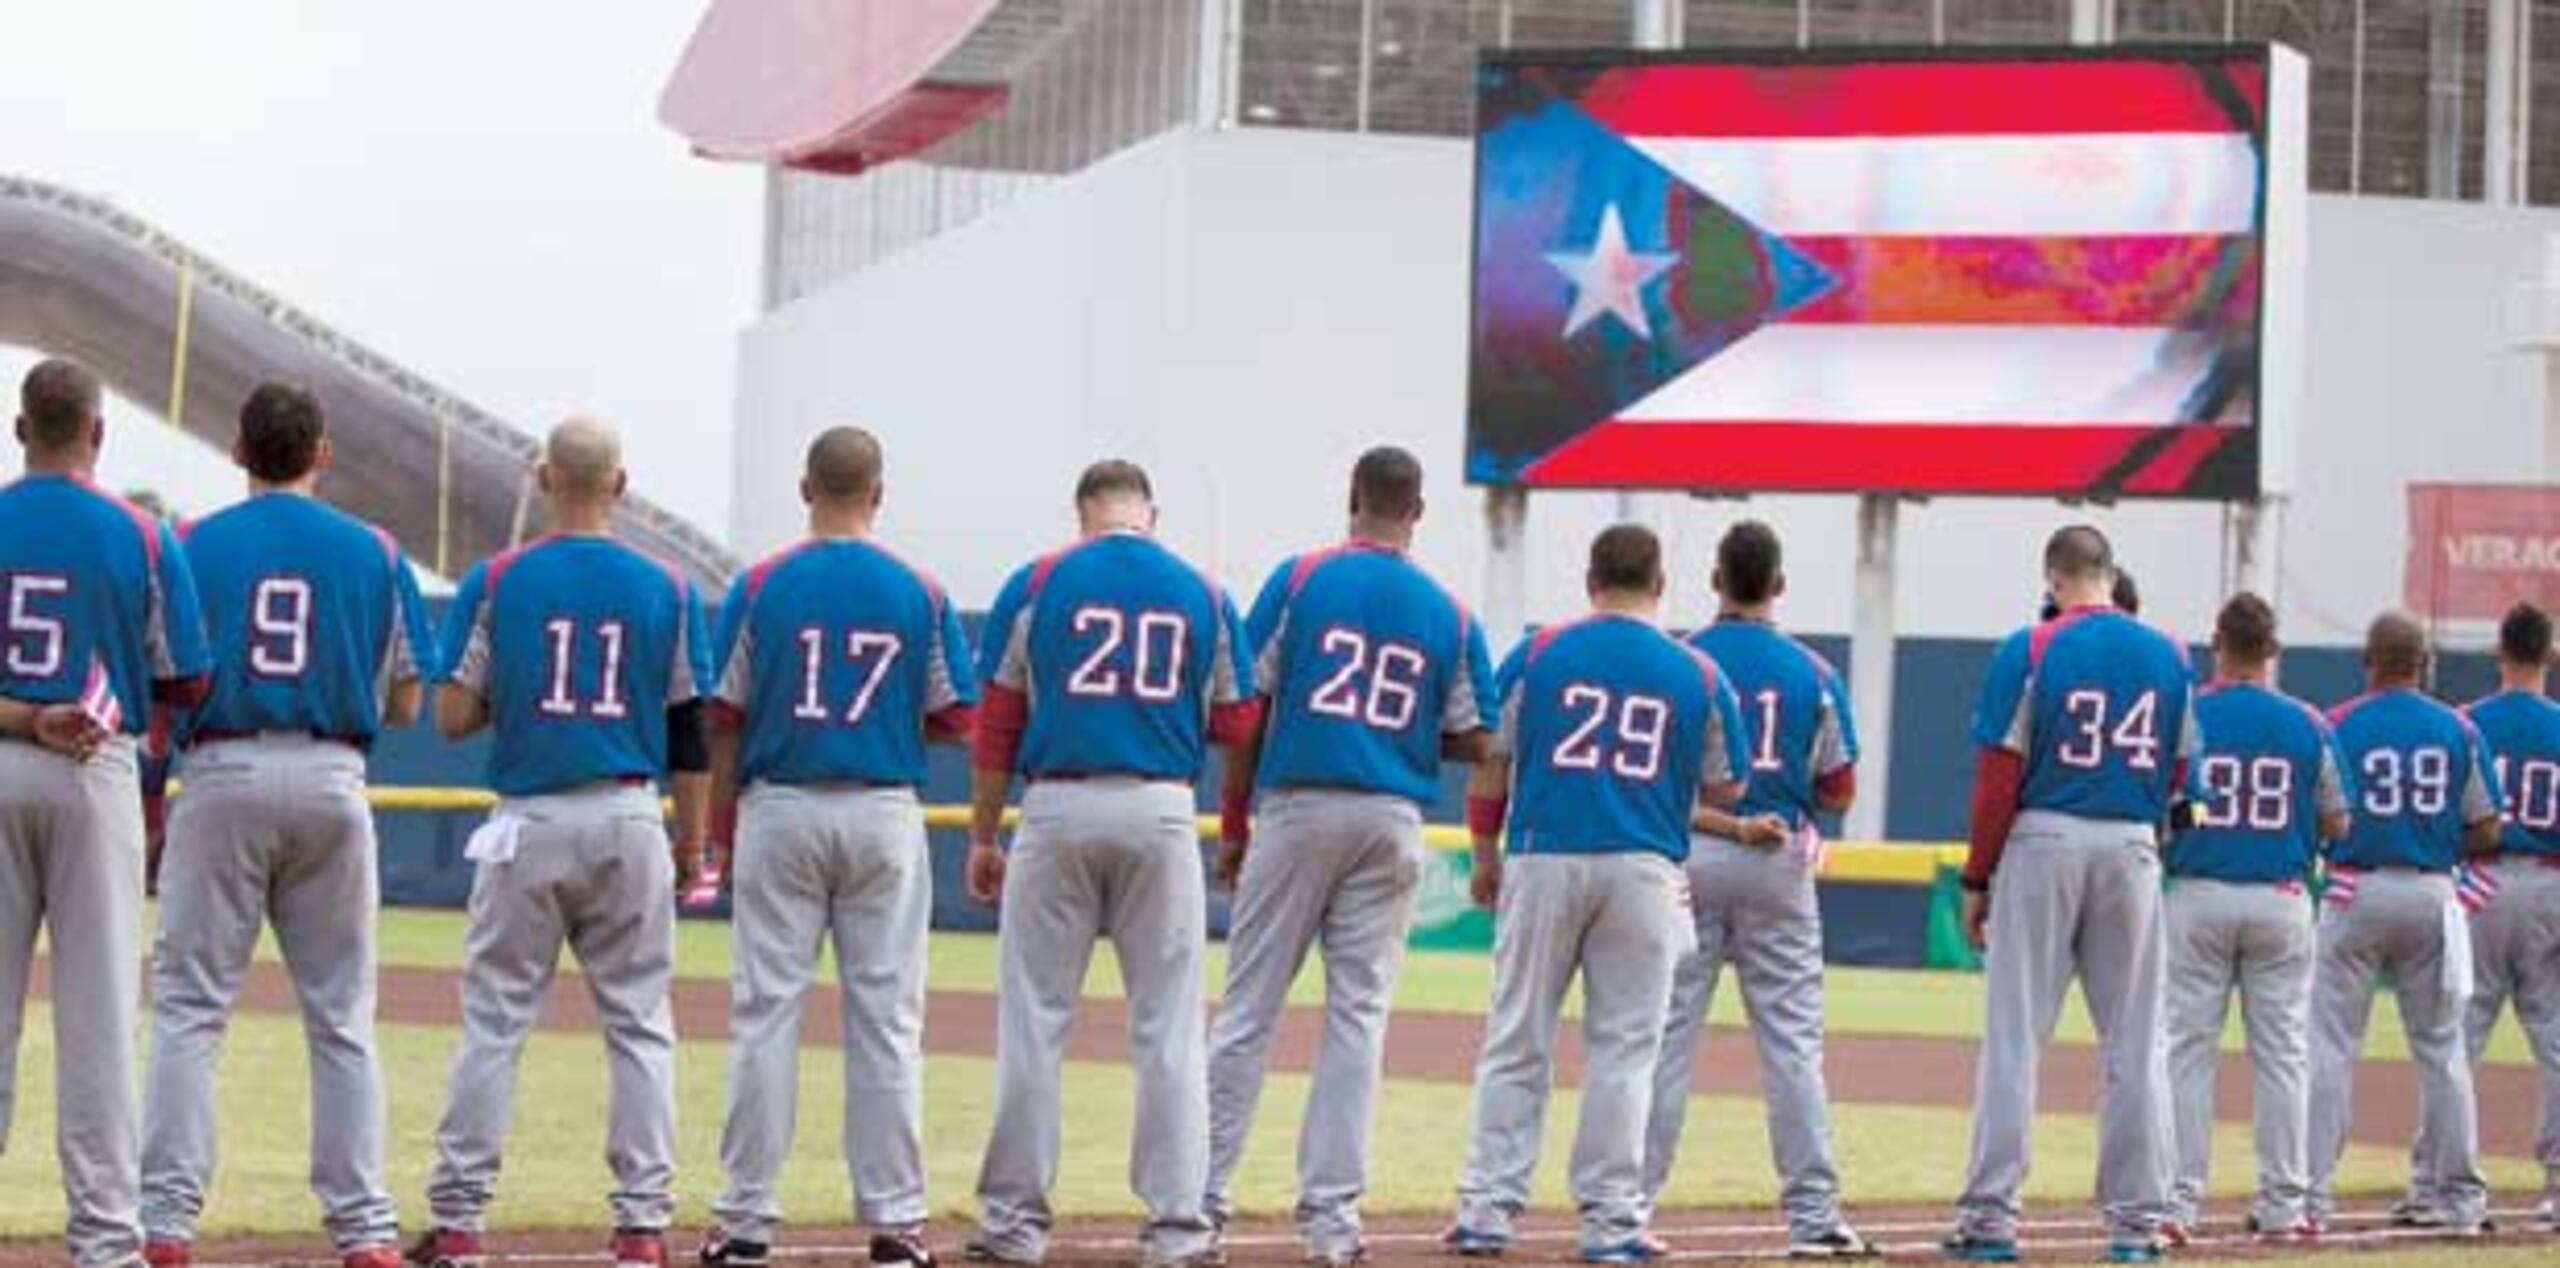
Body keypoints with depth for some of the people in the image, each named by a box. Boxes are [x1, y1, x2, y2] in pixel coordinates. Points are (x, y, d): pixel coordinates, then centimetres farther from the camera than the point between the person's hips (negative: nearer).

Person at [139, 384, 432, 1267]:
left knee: (189, 1006, 0)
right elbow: (404, 705, 7)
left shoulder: (195, 545, 2)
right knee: (341, 1017, 7)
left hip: (222, 774, -1)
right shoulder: (375, 552, 6)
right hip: (331, 781, 1)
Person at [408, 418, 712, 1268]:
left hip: (528, 823, -1)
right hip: (630, 823, 1)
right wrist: (691, 837, 13)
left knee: (494, 1020, 4)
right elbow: (689, 733, 4)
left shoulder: (495, 582, -2)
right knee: (639, 1022, 6)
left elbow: (453, 717, -3)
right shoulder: (665, 589, 2)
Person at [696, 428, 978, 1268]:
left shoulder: (761, 586, -2)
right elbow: (954, 721, 2)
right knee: (886, 1019, 4)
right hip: (885, 814, 1)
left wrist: (721, 832, 6)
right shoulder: (920, 593, 1)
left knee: (764, 1014, 3)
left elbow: (726, 721, -2)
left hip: (780, 812, 0)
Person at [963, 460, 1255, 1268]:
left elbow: (998, 722, 2)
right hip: (1161, 814, 1)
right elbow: (1236, 724, 7)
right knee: (1168, 1025, 5)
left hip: (1058, 809, -1)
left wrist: (982, 837, 7)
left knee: (1034, 1019, 4)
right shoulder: (1202, 594, 7)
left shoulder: (1036, 584, 3)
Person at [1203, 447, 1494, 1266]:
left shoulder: (1301, 577, 0)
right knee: (1359, 1015, 5)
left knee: (1249, 1007, 3)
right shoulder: (1449, 613, 6)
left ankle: (1201, 1199, 3)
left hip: (1298, 807, -2)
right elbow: (1473, 742, 5)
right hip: (1392, 822, 2)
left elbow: (1249, 707, -2)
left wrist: (1232, 826, 4)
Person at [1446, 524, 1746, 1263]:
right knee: (1622, 1048, 5)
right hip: (1643, 870, 0)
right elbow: (1725, 792, 10)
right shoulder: (1699, 675, 5)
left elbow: (1492, 764, 3)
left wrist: (1485, 857, 13)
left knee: (1517, 1042, 6)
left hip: (1543, 862, 0)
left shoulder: (1537, 653, 3)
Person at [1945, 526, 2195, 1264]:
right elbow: (2177, 771, 8)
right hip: (2133, 846, 3)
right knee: (2134, 1040, 8)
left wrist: (1976, 879, -3)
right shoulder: (2168, 656, 5)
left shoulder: (2031, 650, -7)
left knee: (2014, 1034, 0)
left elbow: (2000, 774, -8)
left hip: (2044, 841, -3)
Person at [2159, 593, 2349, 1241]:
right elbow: (2336, 824, 4)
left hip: (2196, 896, -1)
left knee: (2187, 1047, 2)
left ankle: (2179, 1200, 0)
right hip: (2281, 901, 1)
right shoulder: (2307, 724, 0)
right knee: (2281, 1052, 7)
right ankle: (2282, 1203, 9)